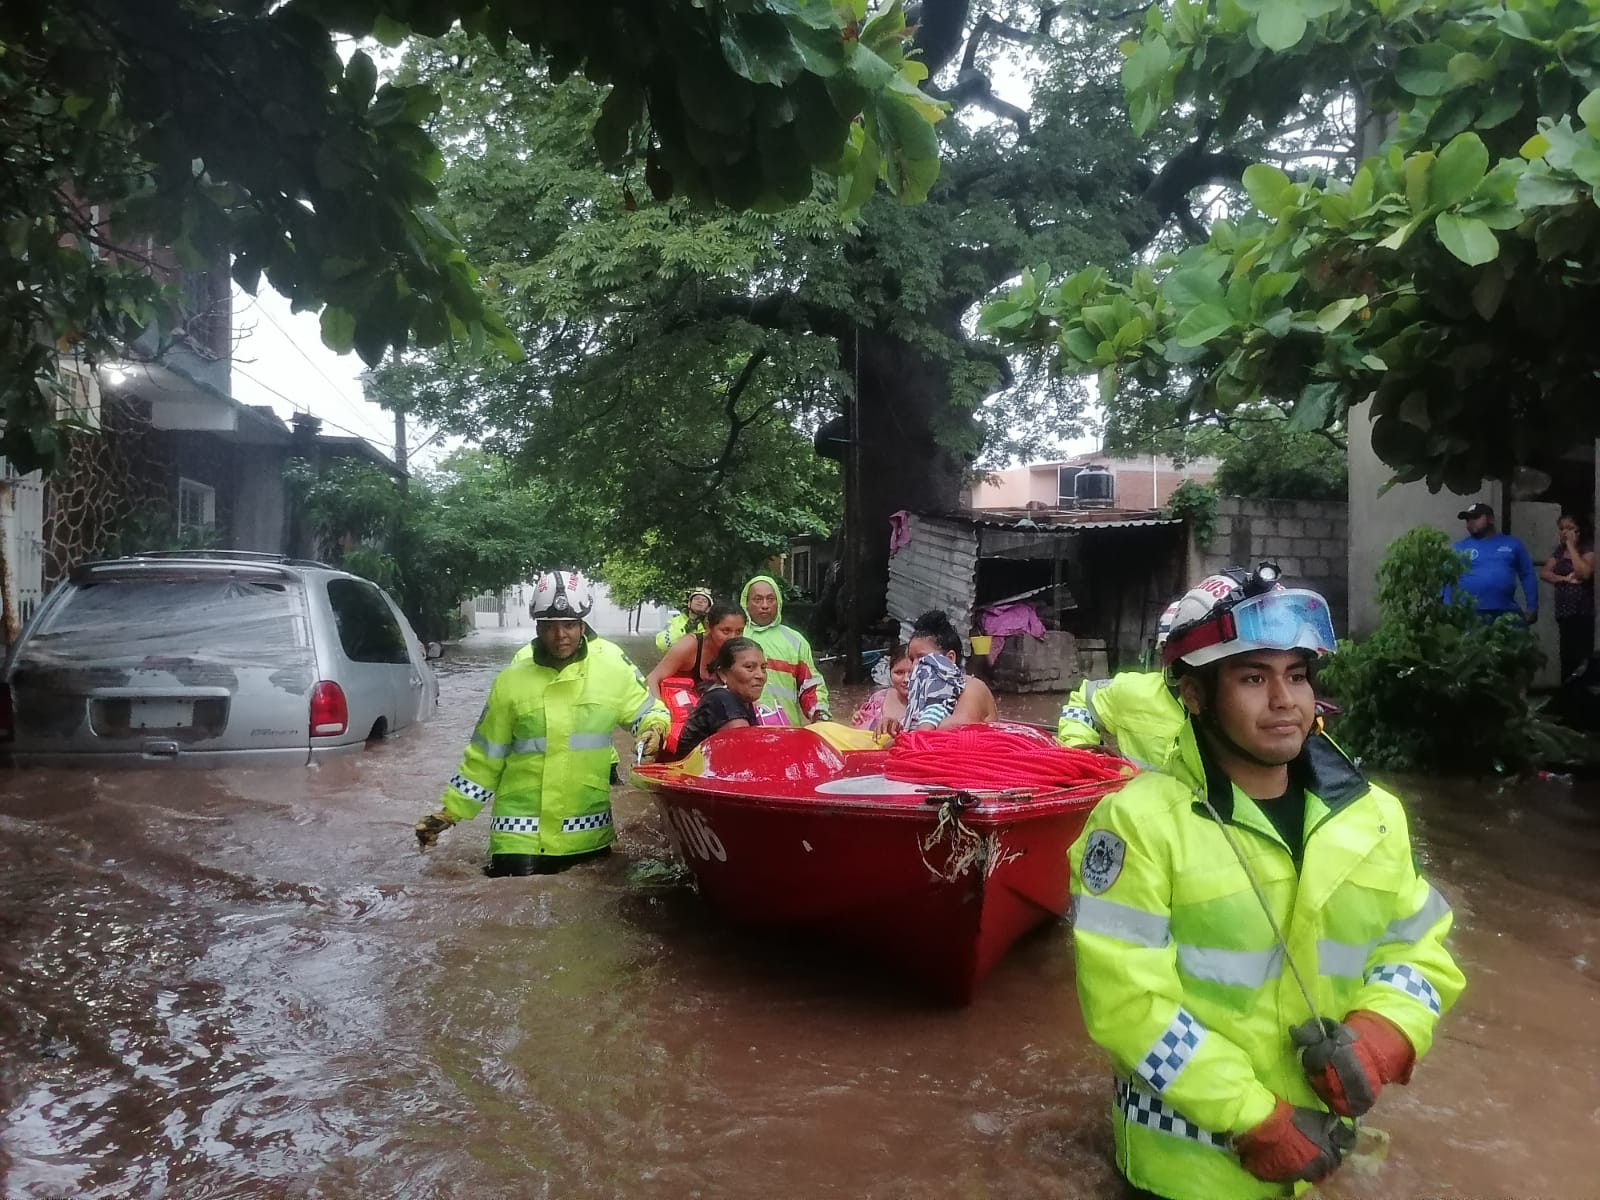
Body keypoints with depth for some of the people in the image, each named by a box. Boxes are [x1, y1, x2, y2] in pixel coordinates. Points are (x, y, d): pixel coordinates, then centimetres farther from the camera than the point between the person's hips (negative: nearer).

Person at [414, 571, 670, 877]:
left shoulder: (611, 666, -2)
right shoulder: (511, 681, 0)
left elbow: (647, 710, 11)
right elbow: (484, 759, 6)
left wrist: (654, 730, -11)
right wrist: (448, 812, 5)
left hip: (589, 834, 1)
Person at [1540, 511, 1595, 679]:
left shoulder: (1589, 548, -5)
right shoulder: (1559, 550, 14)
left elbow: (1584, 573, -20)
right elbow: (1544, 573, 6)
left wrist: (1572, 546, -14)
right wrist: (1565, 578, -12)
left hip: (1584, 613, -6)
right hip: (1563, 612, 6)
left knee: (1582, 659, -13)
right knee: (1567, 658, 9)